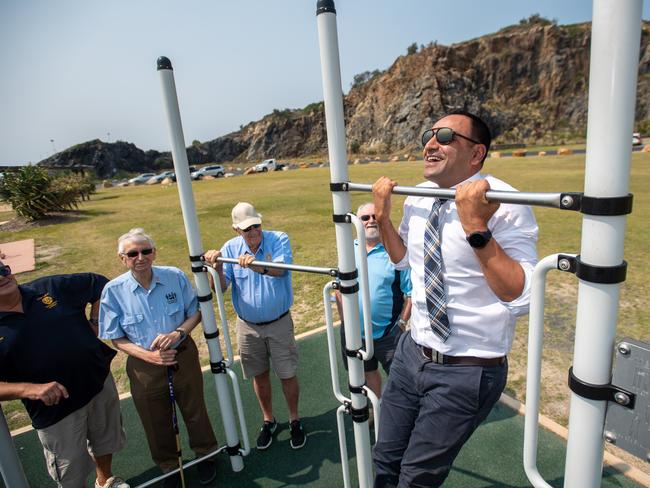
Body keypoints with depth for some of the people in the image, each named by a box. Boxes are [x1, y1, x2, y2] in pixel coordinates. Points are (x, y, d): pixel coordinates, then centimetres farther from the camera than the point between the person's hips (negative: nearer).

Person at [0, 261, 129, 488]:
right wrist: (29, 389, -28)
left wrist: (94, 323, -2)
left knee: (106, 440, 26)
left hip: (100, 382, 3)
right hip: (54, 409, -3)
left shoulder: (50, 287, -6)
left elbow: (99, 284, 5)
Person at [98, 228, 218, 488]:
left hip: (184, 356, 0)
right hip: (145, 366, 0)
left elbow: (195, 312, -3)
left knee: (195, 410, 20)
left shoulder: (175, 276, -14)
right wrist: (149, 356, -21)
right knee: (157, 422, 21)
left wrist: (178, 333, -21)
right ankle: (169, 466, 50)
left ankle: (204, 455, 49)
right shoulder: (113, 291, -15)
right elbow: (117, 339, -8)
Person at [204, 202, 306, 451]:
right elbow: (221, 287, -12)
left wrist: (257, 266, -53)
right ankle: (268, 420, 41)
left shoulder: (279, 239, -14)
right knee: (259, 375, 18)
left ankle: (294, 421, 34)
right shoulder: (230, 248, -6)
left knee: (288, 375, 9)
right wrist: (217, 268, -33)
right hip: (248, 326, 3)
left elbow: (280, 269, -33)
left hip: (279, 323, -2)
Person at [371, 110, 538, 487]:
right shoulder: (418, 199, 1)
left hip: (467, 372, -6)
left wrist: (476, 228, -36)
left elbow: (522, 299, -27)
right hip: (413, 353, 6)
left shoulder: (505, 205, -20)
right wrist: (382, 215, 2)